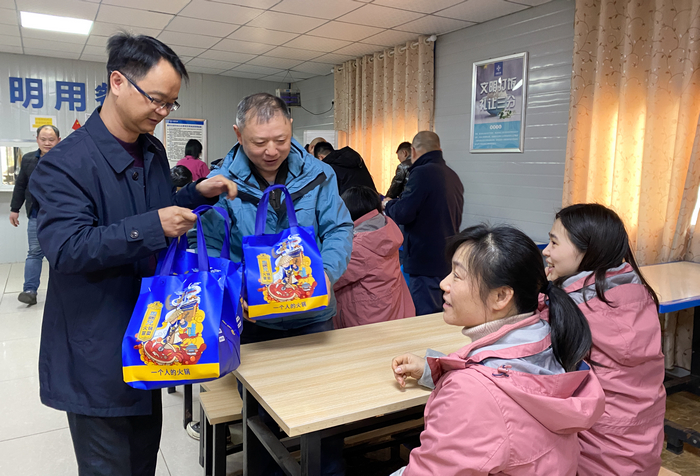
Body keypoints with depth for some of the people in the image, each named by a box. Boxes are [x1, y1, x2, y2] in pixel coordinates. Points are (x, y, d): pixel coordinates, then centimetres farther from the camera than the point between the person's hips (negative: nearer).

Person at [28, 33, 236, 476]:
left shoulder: (154, 151, 6)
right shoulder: (66, 162, -18)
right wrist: (151, 227, -31)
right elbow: (65, 248, -25)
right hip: (96, 352, -7)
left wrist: (198, 194, 1)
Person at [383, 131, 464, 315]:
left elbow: (402, 213, -19)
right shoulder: (453, 176, 13)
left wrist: (387, 204, 3)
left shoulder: (422, 173, -16)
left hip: (426, 261, -9)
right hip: (448, 259, 9)